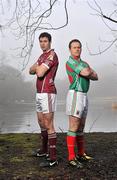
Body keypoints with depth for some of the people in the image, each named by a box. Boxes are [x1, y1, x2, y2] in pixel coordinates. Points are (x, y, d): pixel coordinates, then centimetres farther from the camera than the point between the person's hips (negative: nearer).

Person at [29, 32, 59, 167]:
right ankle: (45, 149, 36)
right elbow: (31, 71, 13)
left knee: (48, 125, -11)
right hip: (41, 94, 11)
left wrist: (37, 67, 0)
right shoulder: (42, 56, 20)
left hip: (47, 94, -11)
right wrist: (38, 67, -11)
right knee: (41, 122, 20)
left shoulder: (52, 55, -16)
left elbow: (40, 73, -25)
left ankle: (53, 158, -8)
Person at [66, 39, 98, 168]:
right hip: (75, 96, -9)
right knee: (73, 128, -9)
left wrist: (88, 73, -10)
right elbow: (87, 73, -20)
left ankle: (81, 154, 25)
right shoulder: (70, 62, -9)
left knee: (81, 127, 14)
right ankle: (71, 158, -5)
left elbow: (95, 77, 9)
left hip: (83, 97, 9)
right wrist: (90, 71, 3)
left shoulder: (84, 64, 21)